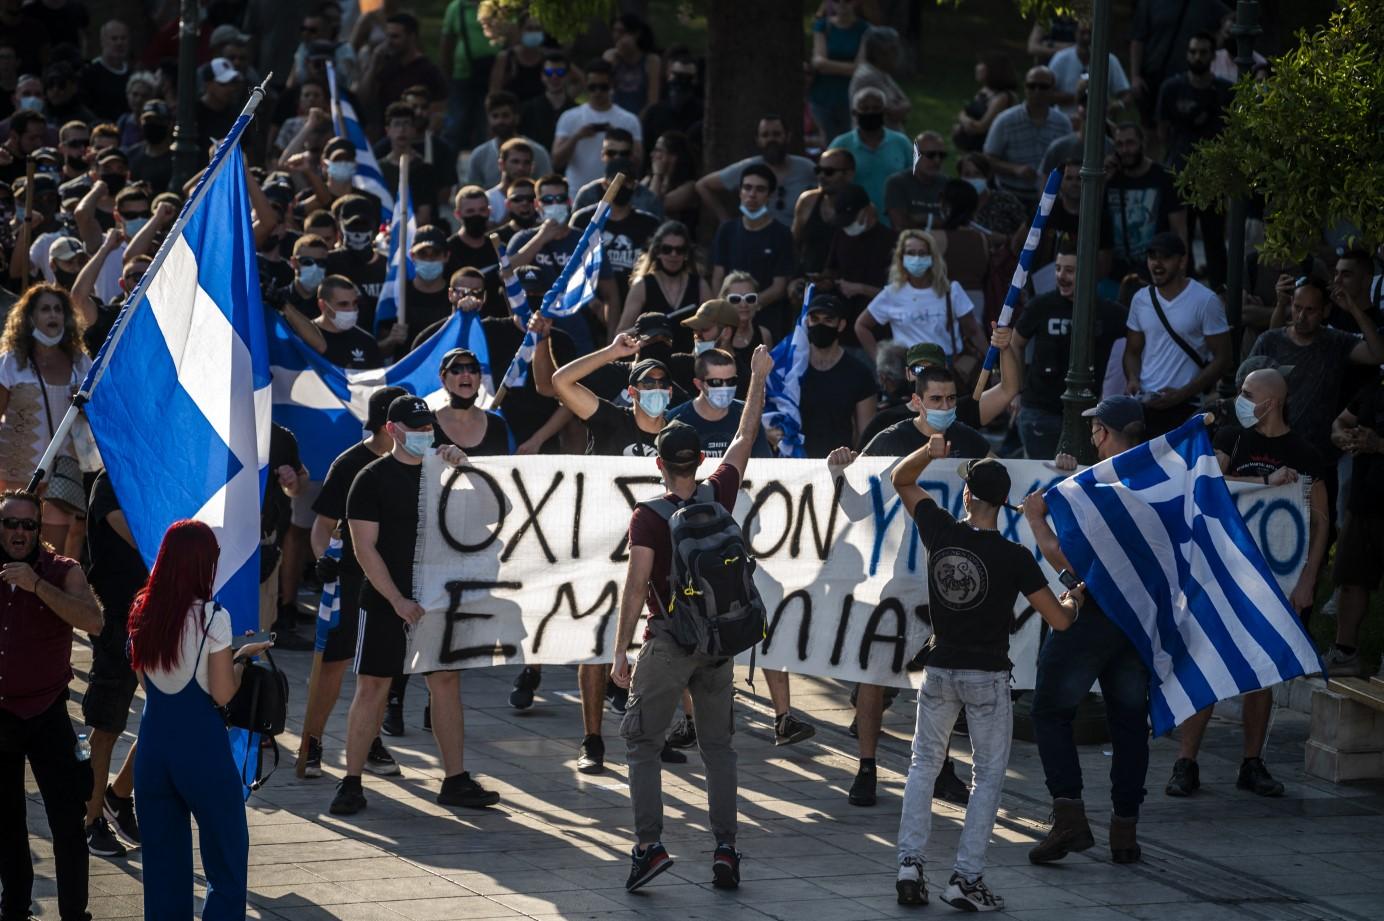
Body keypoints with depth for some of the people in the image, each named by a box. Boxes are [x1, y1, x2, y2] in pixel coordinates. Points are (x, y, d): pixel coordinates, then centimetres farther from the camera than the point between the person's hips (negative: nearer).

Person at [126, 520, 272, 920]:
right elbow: (223, 695, -12)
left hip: (153, 744, 5)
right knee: (227, 860, 5)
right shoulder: (212, 618, -14)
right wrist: (242, 658, 5)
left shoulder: (143, 614, 2)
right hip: (201, 746, -5)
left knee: (163, 861, 11)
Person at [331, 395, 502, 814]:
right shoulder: (372, 479, -5)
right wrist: (398, 600, -16)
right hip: (386, 601, -4)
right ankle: (351, 783, 2)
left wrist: (461, 464, -11)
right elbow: (365, 548, -9)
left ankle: (455, 781, 10)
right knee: (372, 686, -3)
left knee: (447, 683, 5)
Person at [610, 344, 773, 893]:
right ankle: (725, 848, 4)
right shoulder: (719, 497, -1)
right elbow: (745, 438, 13)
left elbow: (636, 587, -15)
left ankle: (649, 843, -9)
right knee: (717, 746, 10)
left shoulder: (649, 519, -11)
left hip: (669, 640, -4)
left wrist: (620, 651, -11)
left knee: (642, 743, 4)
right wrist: (759, 378, 24)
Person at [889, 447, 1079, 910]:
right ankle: (966, 878, 0)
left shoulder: (941, 533, -6)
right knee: (987, 777, 7)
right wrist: (1072, 599, 11)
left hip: (939, 671, 3)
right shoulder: (1014, 557, -14)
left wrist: (929, 452, -5)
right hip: (987, 677, -3)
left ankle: (910, 863, 4)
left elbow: (901, 481, 11)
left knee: (923, 765, 16)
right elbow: (1058, 619, -10)